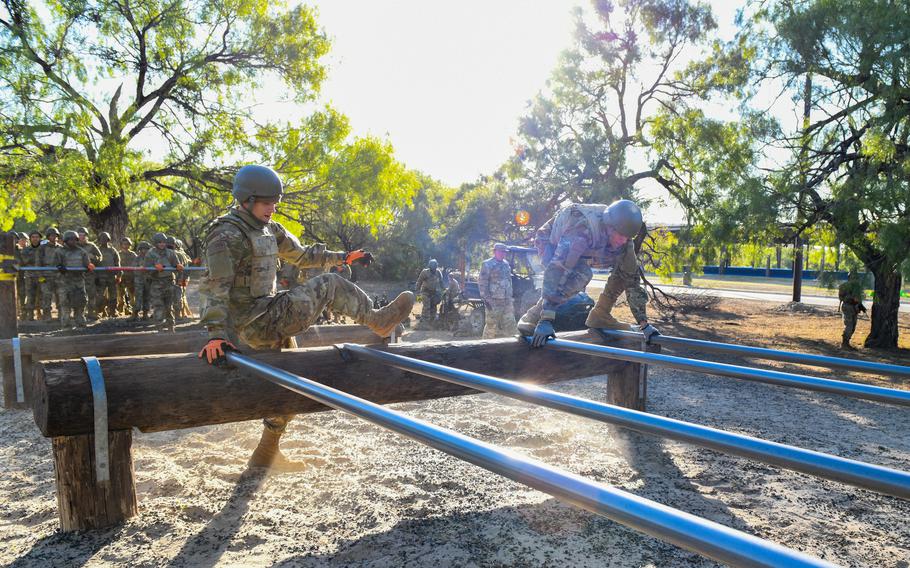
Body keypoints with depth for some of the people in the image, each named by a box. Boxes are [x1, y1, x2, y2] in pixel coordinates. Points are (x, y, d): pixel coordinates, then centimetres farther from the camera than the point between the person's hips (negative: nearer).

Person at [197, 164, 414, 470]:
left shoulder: (269, 230, 12)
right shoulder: (227, 235, -15)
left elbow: (301, 255, 22)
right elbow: (216, 288, -23)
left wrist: (344, 257, 18)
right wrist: (216, 334, -33)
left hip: (268, 319, 10)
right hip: (256, 323, -10)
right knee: (329, 285, -8)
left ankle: (266, 455, 29)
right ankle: (377, 320, 9)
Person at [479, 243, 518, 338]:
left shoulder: (506, 264, 16)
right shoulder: (487, 264, -7)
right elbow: (482, 283, -11)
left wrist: (510, 297, 20)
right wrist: (485, 299, -16)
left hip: (507, 301, 7)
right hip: (494, 302, -7)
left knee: (510, 325, 8)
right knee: (491, 326, -2)